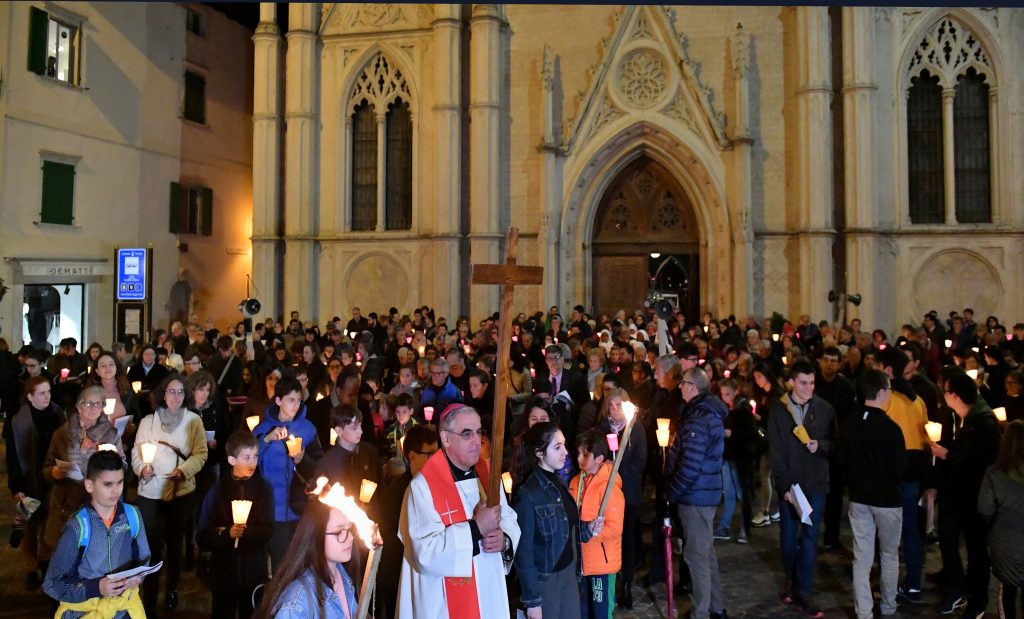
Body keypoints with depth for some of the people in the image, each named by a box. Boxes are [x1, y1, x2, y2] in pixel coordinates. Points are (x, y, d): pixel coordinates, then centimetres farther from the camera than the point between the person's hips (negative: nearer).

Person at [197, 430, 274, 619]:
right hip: (224, 571, 0)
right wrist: (228, 534, -23)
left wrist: (242, 533, -20)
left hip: (254, 570, 0)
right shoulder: (218, 490, -5)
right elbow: (202, 538, -7)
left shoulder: (263, 488, -3)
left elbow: (266, 532, -6)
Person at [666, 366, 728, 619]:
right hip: (705, 492, 10)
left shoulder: (698, 419, -21)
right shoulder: (709, 412, 11)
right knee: (706, 551, 19)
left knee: (696, 555, -1)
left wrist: (672, 491, -13)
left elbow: (690, 464, -25)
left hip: (695, 494, -10)